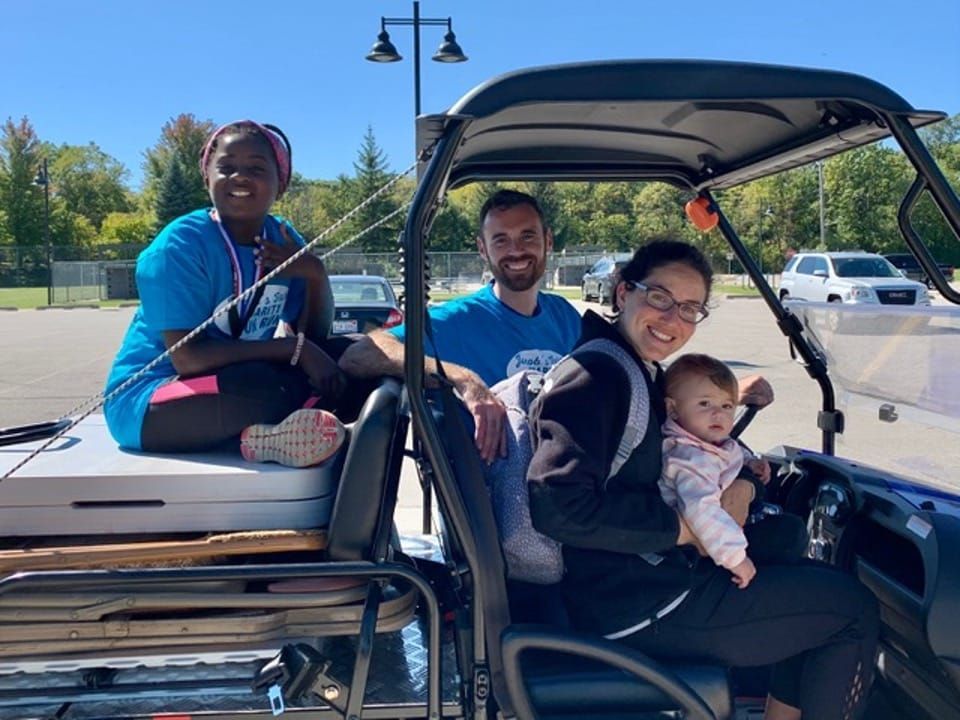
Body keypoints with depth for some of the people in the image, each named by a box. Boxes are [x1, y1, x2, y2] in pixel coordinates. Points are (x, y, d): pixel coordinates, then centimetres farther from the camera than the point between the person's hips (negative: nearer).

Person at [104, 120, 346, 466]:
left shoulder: (283, 239, 1)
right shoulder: (180, 245, -18)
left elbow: (316, 337, 2)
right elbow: (188, 358, -25)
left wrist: (315, 274, -16)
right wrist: (294, 348, -26)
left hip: (238, 390, 7)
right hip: (148, 403, -7)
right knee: (273, 386, -35)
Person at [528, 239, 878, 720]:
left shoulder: (643, 373, 10)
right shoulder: (596, 376, -20)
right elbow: (558, 506, -30)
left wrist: (741, 479, -3)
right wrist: (684, 529, -22)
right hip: (639, 610, -10)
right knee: (854, 609, 2)